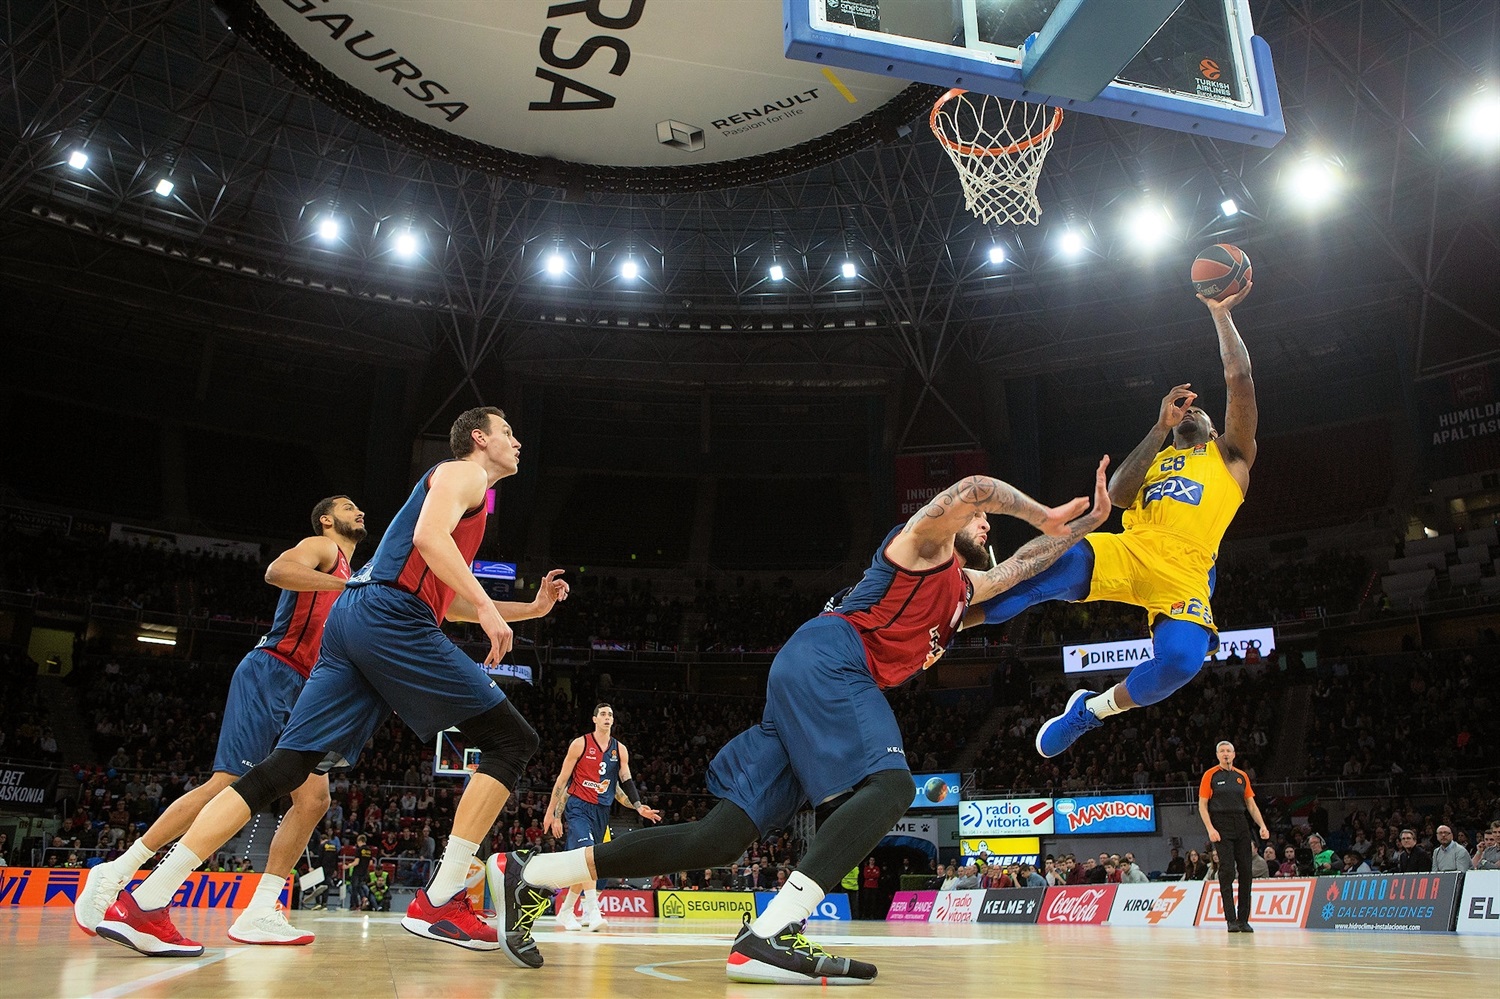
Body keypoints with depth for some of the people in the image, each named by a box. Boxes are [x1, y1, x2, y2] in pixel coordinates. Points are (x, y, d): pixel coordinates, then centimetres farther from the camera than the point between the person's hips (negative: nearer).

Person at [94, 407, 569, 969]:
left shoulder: (456, 484, 34)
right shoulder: (463, 472, 6)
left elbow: (450, 604, 38)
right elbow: (429, 537, -15)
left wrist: (532, 608, 34)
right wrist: (488, 610, -17)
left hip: (348, 620, 9)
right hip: (392, 614, -9)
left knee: (287, 766, 4)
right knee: (512, 739, -7)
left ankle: (144, 903, -1)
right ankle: (441, 902, -12)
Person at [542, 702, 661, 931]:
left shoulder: (620, 749, 7)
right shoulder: (580, 744, -5)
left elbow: (625, 783, 7)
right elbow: (563, 779, -2)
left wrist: (639, 808, -8)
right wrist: (552, 812, -3)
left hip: (602, 811, 5)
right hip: (578, 807, -5)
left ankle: (565, 912, 25)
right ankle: (593, 911, -30)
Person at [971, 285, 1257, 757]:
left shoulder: (1229, 455, 27)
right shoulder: (1153, 460, 32)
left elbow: (1239, 378, 14)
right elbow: (1117, 495, 7)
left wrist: (1220, 314, 19)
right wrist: (1161, 427, 8)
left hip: (1183, 572, -2)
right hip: (1129, 550, 2)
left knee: (1181, 658, -32)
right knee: (1053, 568, -30)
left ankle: (1094, 709, -7)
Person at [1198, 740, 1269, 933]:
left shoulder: (1242, 776, 14)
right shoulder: (1210, 775, 1)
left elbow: (1251, 804, 17)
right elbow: (1202, 805, -2)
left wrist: (1262, 826, 4)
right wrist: (1210, 829, -12)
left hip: (1241, 825, 4)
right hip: (1221, 826, -4)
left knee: (1246, 871, 1)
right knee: (1227, 871, -9)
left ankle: (1243, 919, 9)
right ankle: (1231, 920, -5)